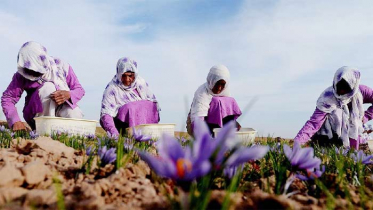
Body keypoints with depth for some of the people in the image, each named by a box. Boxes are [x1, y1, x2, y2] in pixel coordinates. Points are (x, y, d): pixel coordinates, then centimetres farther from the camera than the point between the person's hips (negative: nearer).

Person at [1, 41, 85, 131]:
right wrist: (16, 121, -27)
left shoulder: (61, 67, -12)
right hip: (37, 115, 0)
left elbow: (79, 90, -8)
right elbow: (7, 97, -12)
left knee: (75, 115, -34)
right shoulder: (21, 75, -11)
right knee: (48, 87, -29)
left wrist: (68, 95, -32)